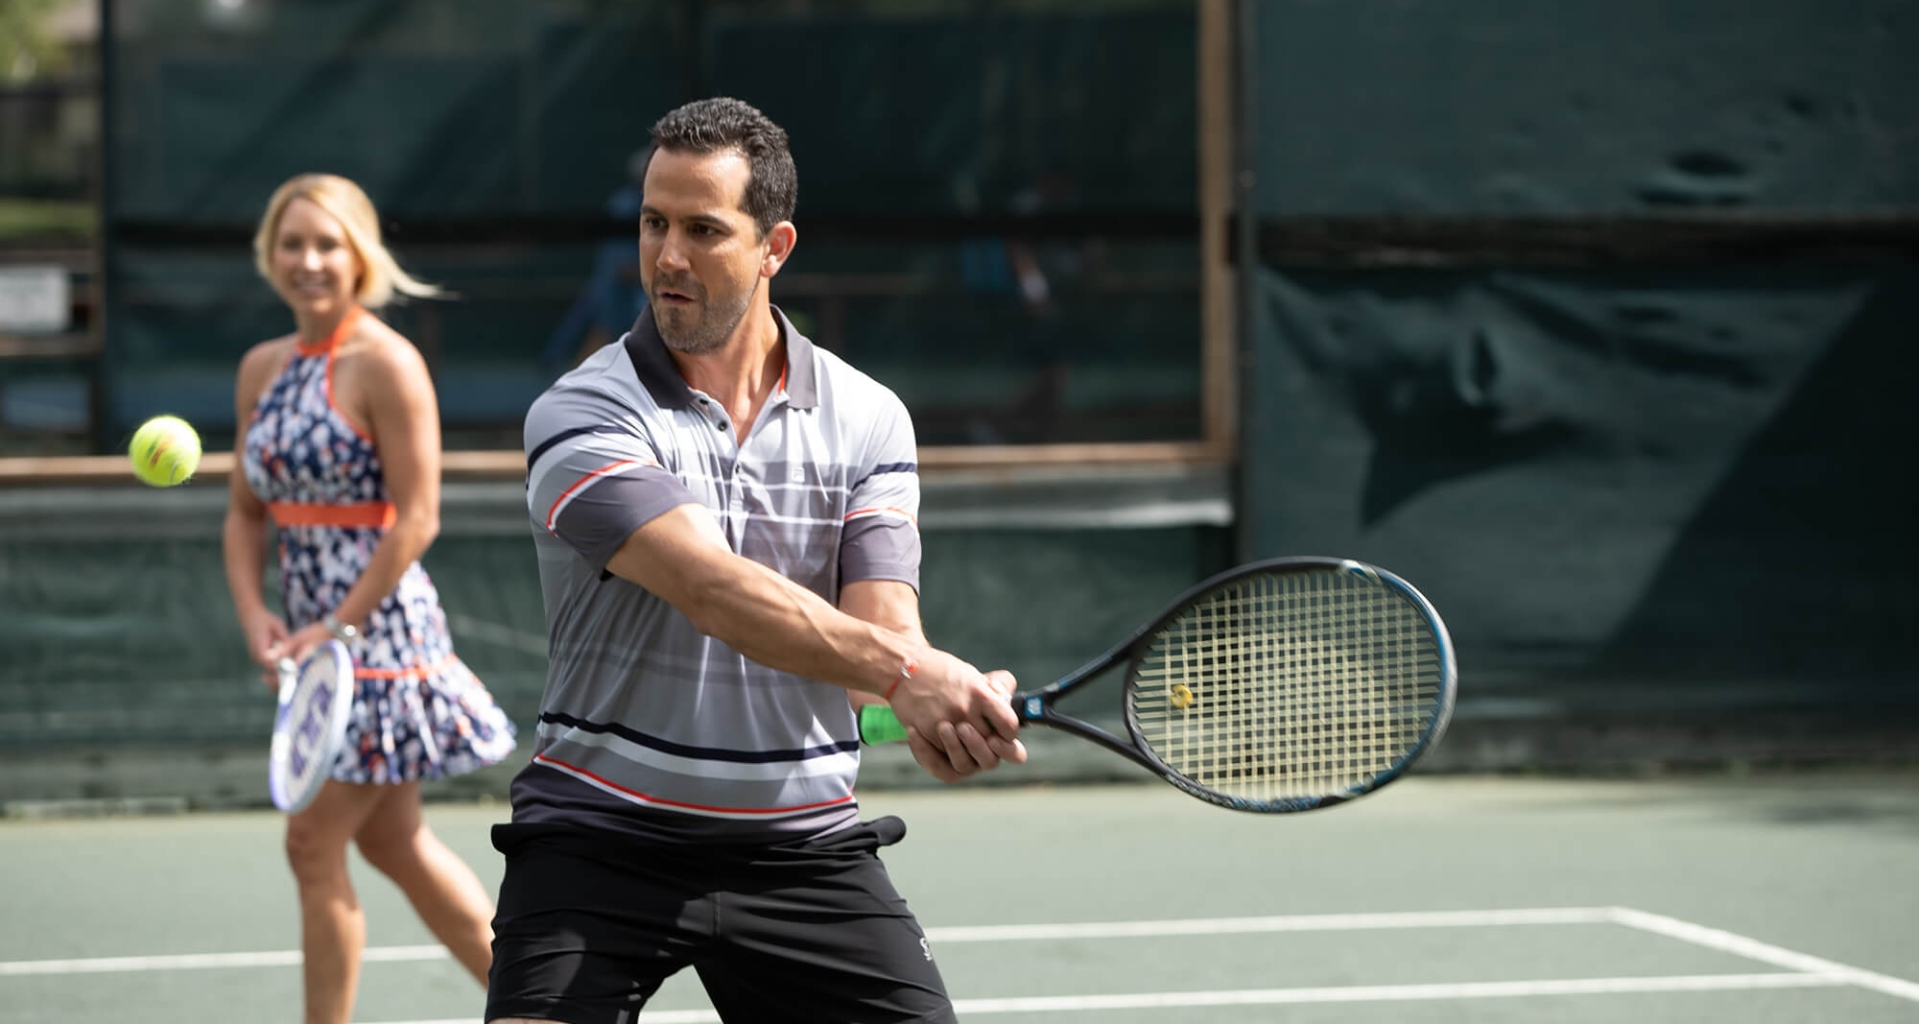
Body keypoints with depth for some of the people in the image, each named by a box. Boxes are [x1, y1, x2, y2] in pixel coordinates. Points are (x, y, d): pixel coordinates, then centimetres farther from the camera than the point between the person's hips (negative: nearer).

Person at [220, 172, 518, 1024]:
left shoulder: (386, 365, -13)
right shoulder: (262, 369, 9)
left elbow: (416, 520, -16)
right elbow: (247, 512, 13)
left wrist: (338, 629, -17)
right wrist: (254, 615, -3)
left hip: (380, 628, -8)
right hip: (317, 635, 8)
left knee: (314, 844, -6)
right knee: (391, 840, 15)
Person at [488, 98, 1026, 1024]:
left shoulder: (867, 419, 3)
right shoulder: (579, 416, -10)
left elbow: (884, 630, -8)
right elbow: (712, 590, -25)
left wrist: (946, 717, -32)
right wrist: (899, 671, -37)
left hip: (800, 842, 3)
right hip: (600, 836, -3)